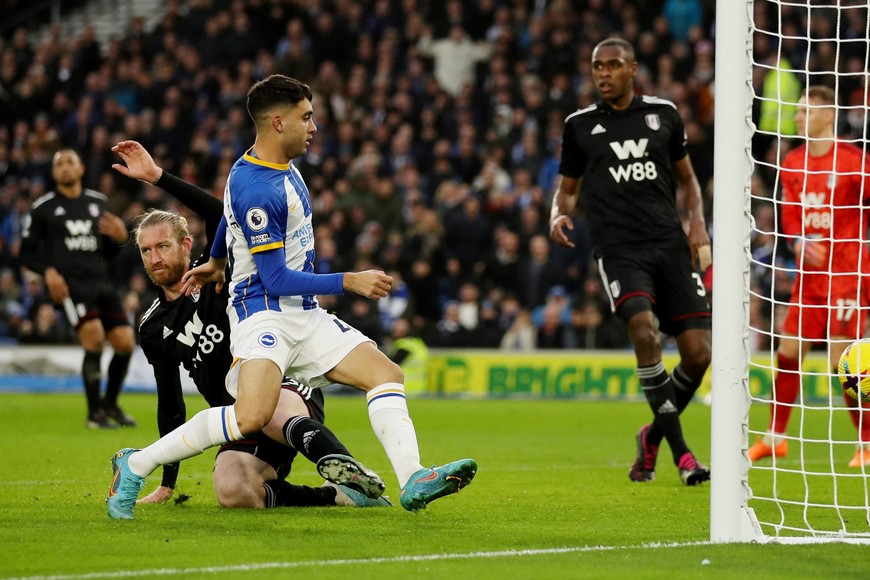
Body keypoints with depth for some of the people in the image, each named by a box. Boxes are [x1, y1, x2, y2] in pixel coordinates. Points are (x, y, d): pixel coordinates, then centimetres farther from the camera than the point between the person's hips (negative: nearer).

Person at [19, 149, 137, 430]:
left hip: (100, 281, 5)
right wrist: (48, 271, -12)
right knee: (95, 338, -22)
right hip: (70, 284, -5)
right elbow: (27, 253, 7)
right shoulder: (43, 208, 5)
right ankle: (95, 414, -11)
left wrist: (120, 238, 0)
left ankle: (110, 404, 20)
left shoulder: (98, 203, 16)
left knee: (126, 343, -4)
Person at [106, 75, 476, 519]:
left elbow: (234, 211, 31)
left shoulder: (281, 165, 10)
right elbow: (277, 280, -18)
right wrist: (349, 282, -15)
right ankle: (136, 465, -16)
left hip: (305, 314, 10)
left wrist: (216, 261, 46)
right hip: (263, 311, -10)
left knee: (386, 374, -3)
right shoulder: (255, 189, -19)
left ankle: (413, 482, -13)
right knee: (252, 416, -29)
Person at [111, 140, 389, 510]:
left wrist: (158, 176, -21)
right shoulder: (153, 330, 16)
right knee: (232, 494, -31)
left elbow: (221, 216, -16)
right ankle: (335, 495, -24)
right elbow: (170, 405, 23)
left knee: (273, 414, -44)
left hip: (287, 388, -4)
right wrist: (167, 484, 22)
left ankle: (343, 467, -69)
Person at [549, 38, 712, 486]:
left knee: (698, 352, -7)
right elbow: (568, 186, 20)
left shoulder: (663, 113, 11)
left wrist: (697, 223, 5)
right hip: (619, 248, -2)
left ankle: (653, 437, 21)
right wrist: (559, 214, -2)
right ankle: (681, 452, -24)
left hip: (670, 245, 2)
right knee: (644, 329, -29)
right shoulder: (580, 125, 9)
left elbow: (686, 177, 21)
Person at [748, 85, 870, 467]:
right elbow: (789, 217, 8)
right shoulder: (793, 164, 8)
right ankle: (775, 437, 18)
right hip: (809, 275, 6)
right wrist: (801, 243, -11)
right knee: (788, 353, 6)